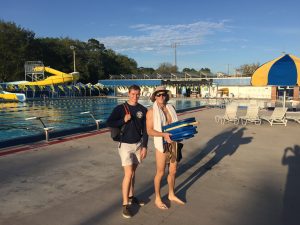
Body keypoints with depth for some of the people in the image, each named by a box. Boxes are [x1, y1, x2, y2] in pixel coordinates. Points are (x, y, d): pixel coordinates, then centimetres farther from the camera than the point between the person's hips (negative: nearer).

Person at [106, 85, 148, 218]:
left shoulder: (143, 110, 2)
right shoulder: (120, 108, -6)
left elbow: (145, 130, 3)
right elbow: (109, 123, -9)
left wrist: (144, 146, -1)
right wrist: (123, 120, -20)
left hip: (138, 144, 4)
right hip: (125, 145, -3)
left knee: (133, 172, 14)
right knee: (128, 174, -8)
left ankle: (131, 197, 31)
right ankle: (125, 204, 2)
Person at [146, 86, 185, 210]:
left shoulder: (171, 108, 7)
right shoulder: (151, 111, -8)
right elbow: (149, 131, -13)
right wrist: (164, 134, -26)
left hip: (174, 142, 5)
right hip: (162, 144, -5)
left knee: (173, 171, 17)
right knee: (160, 173, 7)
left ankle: (171, 195, 37)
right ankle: (158, 199, 25)